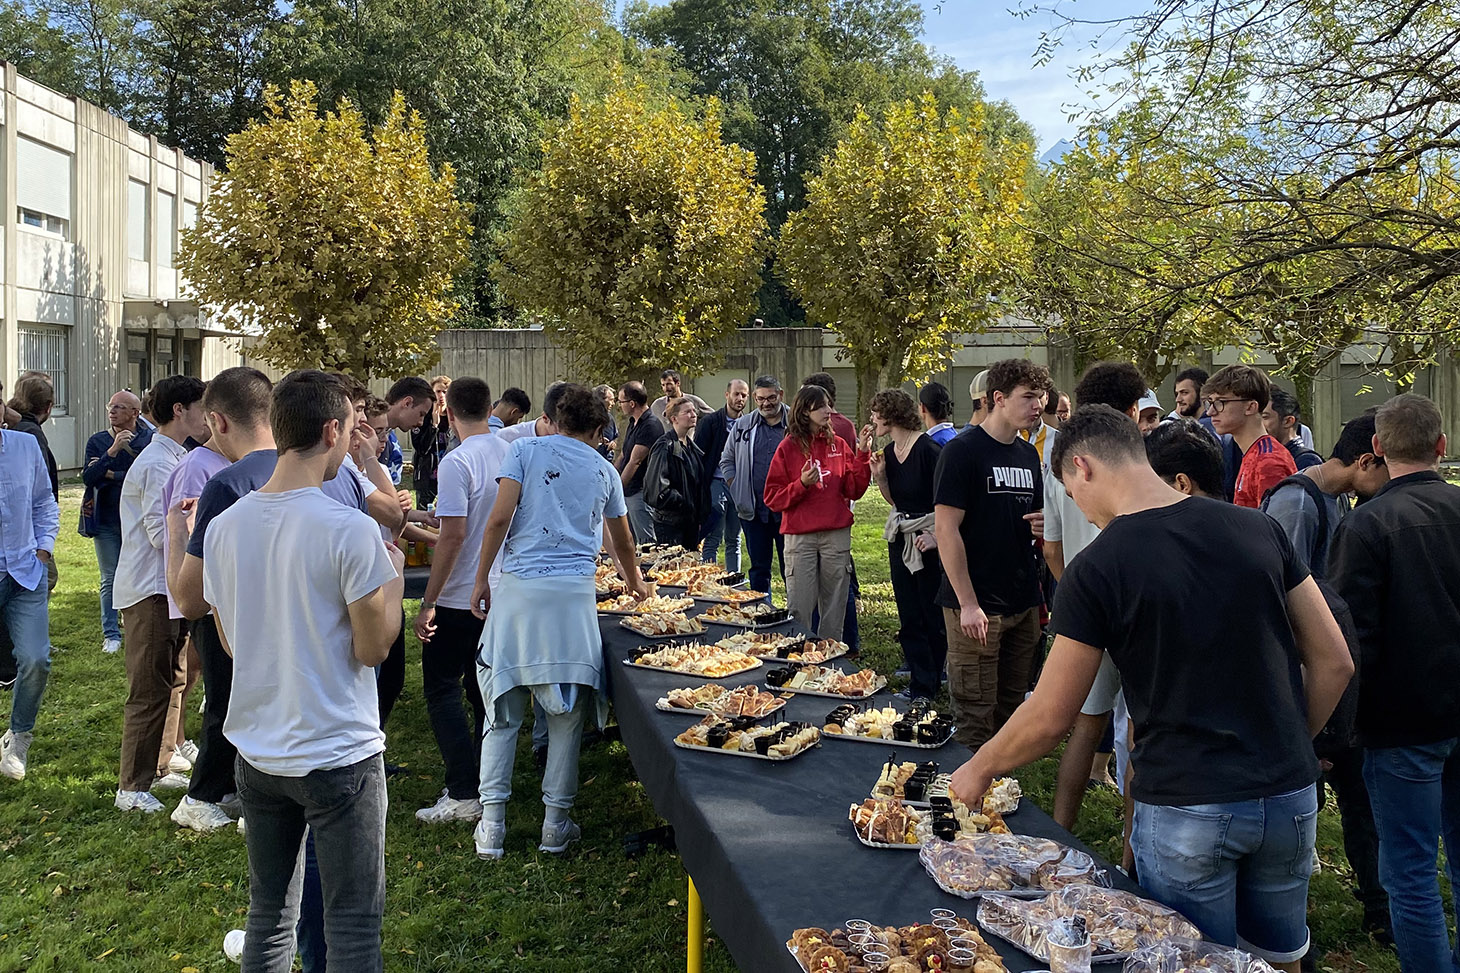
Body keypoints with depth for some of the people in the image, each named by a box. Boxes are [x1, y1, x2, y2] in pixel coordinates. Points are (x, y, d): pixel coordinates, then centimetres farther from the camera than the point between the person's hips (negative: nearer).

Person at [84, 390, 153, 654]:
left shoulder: (149, 439, -3)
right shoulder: (97, 441, 5)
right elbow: (87, 477, -8)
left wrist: (110, 475, -8)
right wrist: (113, 450, -19)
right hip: (106, 521, 2)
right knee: (110, 580, 7)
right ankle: (111, 634, 15)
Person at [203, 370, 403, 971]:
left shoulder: (224, 528, -1)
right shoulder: (350, 531, -20)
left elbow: (230, 643, 10)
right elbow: (373, 649, -14)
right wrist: (393, 578, 2)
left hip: (256, 752, 6)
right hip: (338, 757, -6)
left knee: (268, 915, 20)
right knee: (353, 925, 7)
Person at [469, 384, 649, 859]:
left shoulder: (525, 450, 6)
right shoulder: (604, 471, 14)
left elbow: (499, 519, -6)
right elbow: (622, 540, 28)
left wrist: (481, 579, 4)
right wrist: (634, 581, 46)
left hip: (517, 588, -1)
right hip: (575, 593, 1)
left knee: (503, 710, 8)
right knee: (567, 714, 9)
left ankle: (491, 825, 11)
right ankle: (556, 824, 15)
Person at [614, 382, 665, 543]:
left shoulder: (651, 425, -17)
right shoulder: (633, 422, 14)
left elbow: (635, 462, -19)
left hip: (640, 491, -10)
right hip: (627, 491, 10)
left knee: (647, 542, -5)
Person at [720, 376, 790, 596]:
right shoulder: (742, 426, 8)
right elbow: (726, 461, 16)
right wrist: (737, 491, 4)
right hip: (753, 511, 3)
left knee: (790, 568, 3)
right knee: (759, 567, 10)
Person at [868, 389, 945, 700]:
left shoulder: (928, 449, -17)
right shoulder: (889, 452, 6)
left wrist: (937, 535, -20)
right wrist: (879, 475, 0)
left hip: (928, 539, -8)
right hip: (900, 537, 8)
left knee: (931, 614, 4)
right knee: (908, 615, 10)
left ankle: (928, 685, 17)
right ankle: (920, 679, 20)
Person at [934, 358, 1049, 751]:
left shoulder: (1028, 454, 12)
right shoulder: (963, 450, -10)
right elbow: (946, 529, -15)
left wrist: (1043, 525, -1)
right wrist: (968, 604, -18)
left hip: (1023, 602, 7)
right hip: (977, 607, -7)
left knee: (1012, 708, 15)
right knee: (976, 718, -1)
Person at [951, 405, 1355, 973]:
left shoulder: (1096, 568, -15)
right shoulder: (1256, 528, -1)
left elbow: (1050, 718, -10)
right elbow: (1333, 662, 3)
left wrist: (979, 768, 7)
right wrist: (1285, 747, 15)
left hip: (1187, 810, -5)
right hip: (1291, 797, 5)